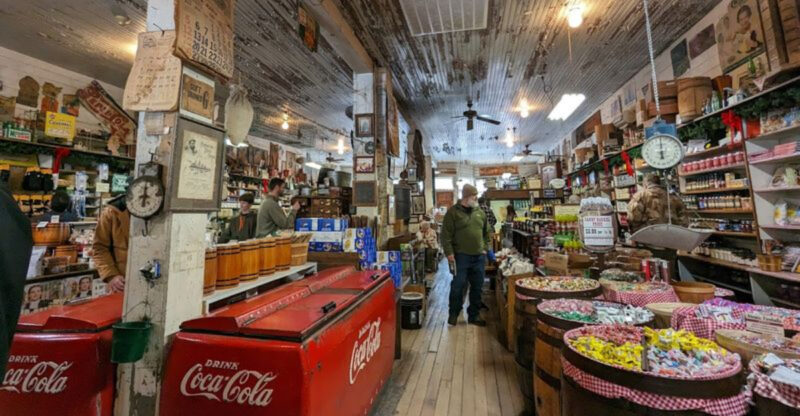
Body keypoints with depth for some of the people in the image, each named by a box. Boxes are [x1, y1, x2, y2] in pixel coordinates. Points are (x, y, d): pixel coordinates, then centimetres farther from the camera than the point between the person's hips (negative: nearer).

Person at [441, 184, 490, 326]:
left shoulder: (480, 212, 12)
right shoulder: (453, 212, -5)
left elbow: (486, 232, 20)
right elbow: (446, 234, -9)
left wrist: (485, 248, 11)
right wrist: (449, 252, -14)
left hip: (479, 256, 5)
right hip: (461, 256, -5)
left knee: (477, 287, 10)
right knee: (458, 285, 0)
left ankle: (474, 315, 25)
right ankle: (453, 313, 19)